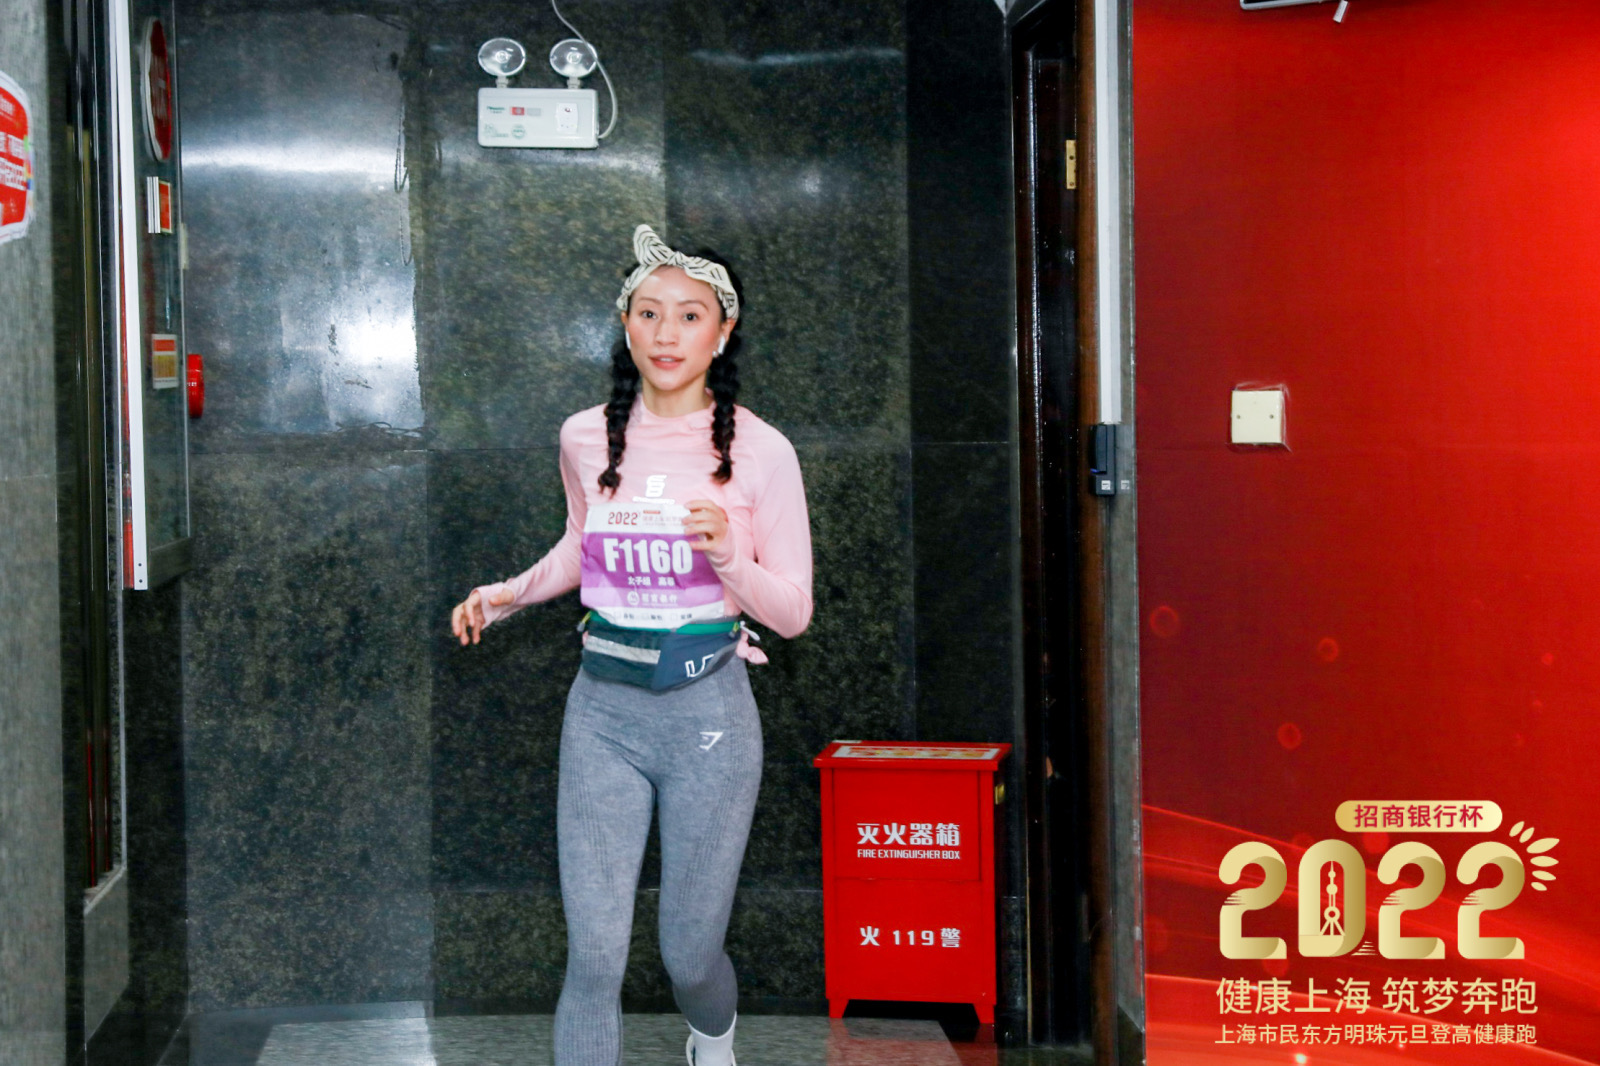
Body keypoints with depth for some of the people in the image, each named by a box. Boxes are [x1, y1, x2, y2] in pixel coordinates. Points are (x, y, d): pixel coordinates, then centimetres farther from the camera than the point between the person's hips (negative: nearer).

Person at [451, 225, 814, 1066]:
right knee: (594, 956, -4)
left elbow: (793, 612, -2)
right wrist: (513, 592, 8)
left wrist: (727, 556, -20)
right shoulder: (586, 439, 3)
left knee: (689, 954, 8)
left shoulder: (760, 452, -6)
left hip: (708, 712, -2)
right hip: (603, 711, 2)